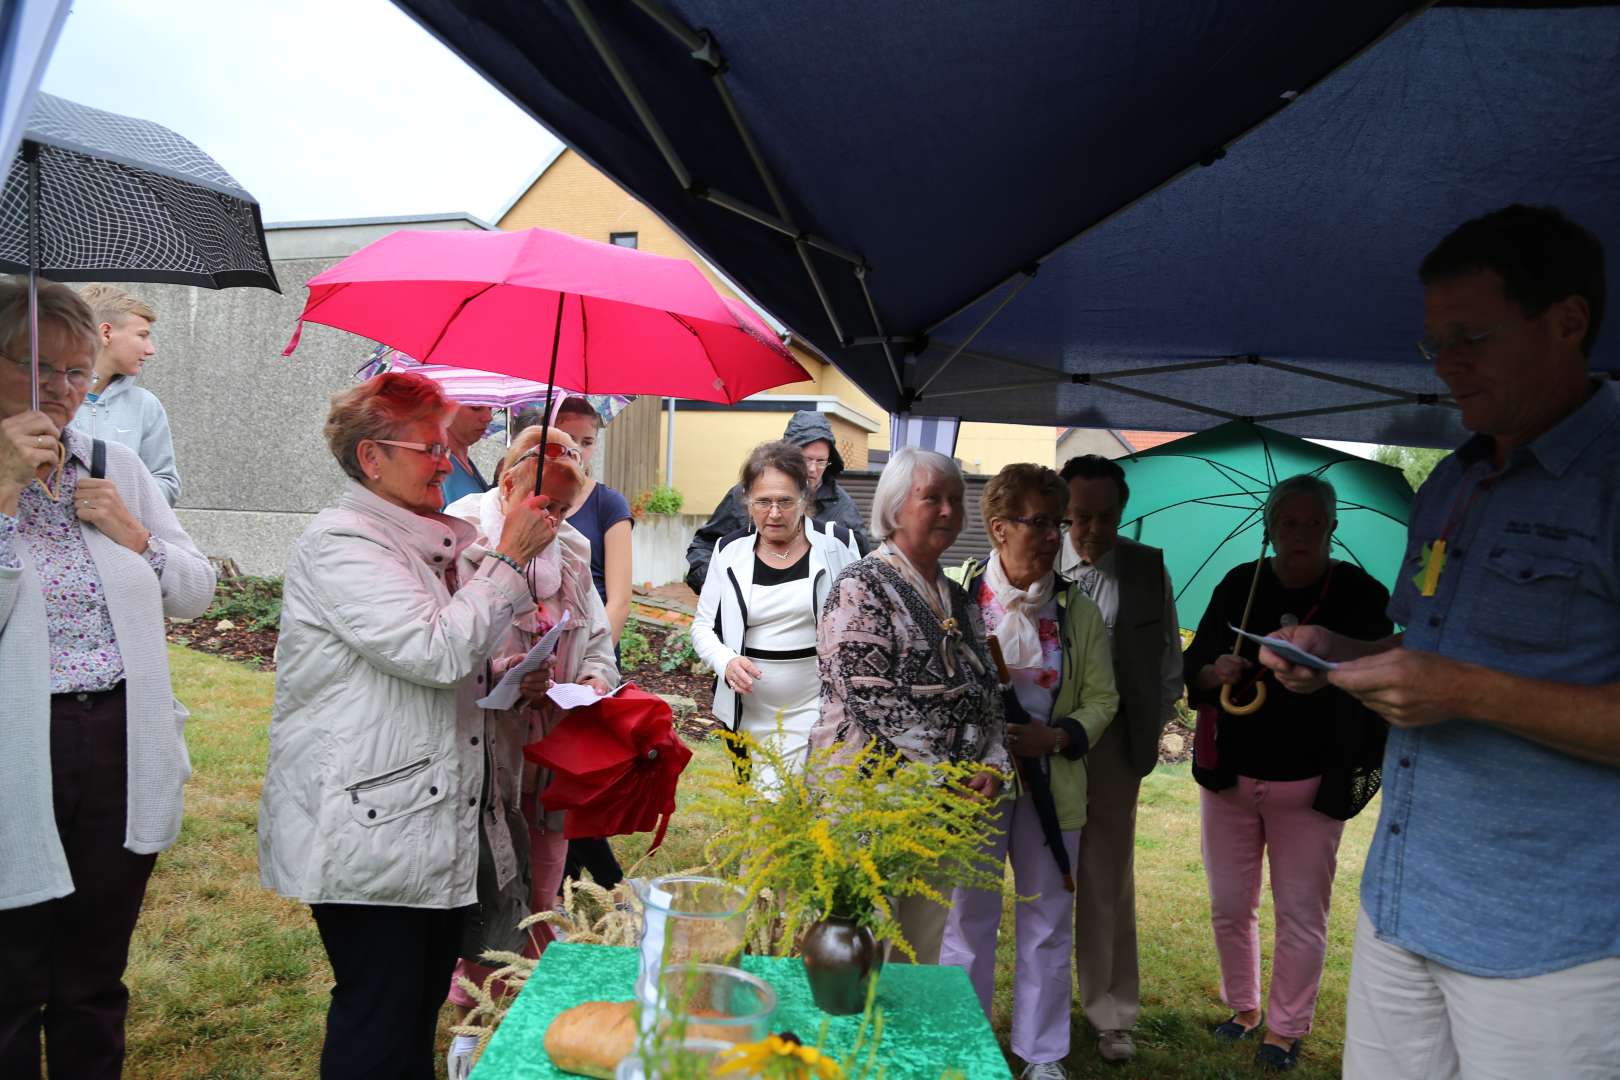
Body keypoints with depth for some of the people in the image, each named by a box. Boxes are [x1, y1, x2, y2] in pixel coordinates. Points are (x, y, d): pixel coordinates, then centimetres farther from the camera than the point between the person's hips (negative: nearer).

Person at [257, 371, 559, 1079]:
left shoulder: (422, 540, 15)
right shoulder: (340, 544, -14)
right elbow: (435, 650, -24)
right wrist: (509, 557, -16)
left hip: (439, 822, 9)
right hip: (369, 834, -9)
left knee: (425, 1001, 17)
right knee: (379, 1021, 1)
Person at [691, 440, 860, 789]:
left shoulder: (835, 547, -4)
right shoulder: (730, 551, 2)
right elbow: (703, 625, 8)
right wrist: (726, 661, -12)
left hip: (813, 710, -3)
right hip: (747, 714, 3)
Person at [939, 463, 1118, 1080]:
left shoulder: (1079, 611, 1)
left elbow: (1101, 699, 4)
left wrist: (1057, 737, -13)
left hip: (1053, 784, 3)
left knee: (1049, 923, 14)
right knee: (969, 919, 9)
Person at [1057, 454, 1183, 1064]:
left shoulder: (1148, 569, 0)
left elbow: (1169, 659, 10)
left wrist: (1151, 727, 6)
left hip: (1113, 745, 1)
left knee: (1107, 881, 12)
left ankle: (1110, 1014, 27)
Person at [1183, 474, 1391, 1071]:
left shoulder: (1360, 594, -5)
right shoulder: (1239, 585, 1)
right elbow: (1193, 667, 4)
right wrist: (1214, 672, -18)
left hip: (1309, 784, -2)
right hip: (1229, 774, 3)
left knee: (1301, 914, 5)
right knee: (1230, 906, 13)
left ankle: (1286, 1028, 24)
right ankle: (1243, 1007, 34)